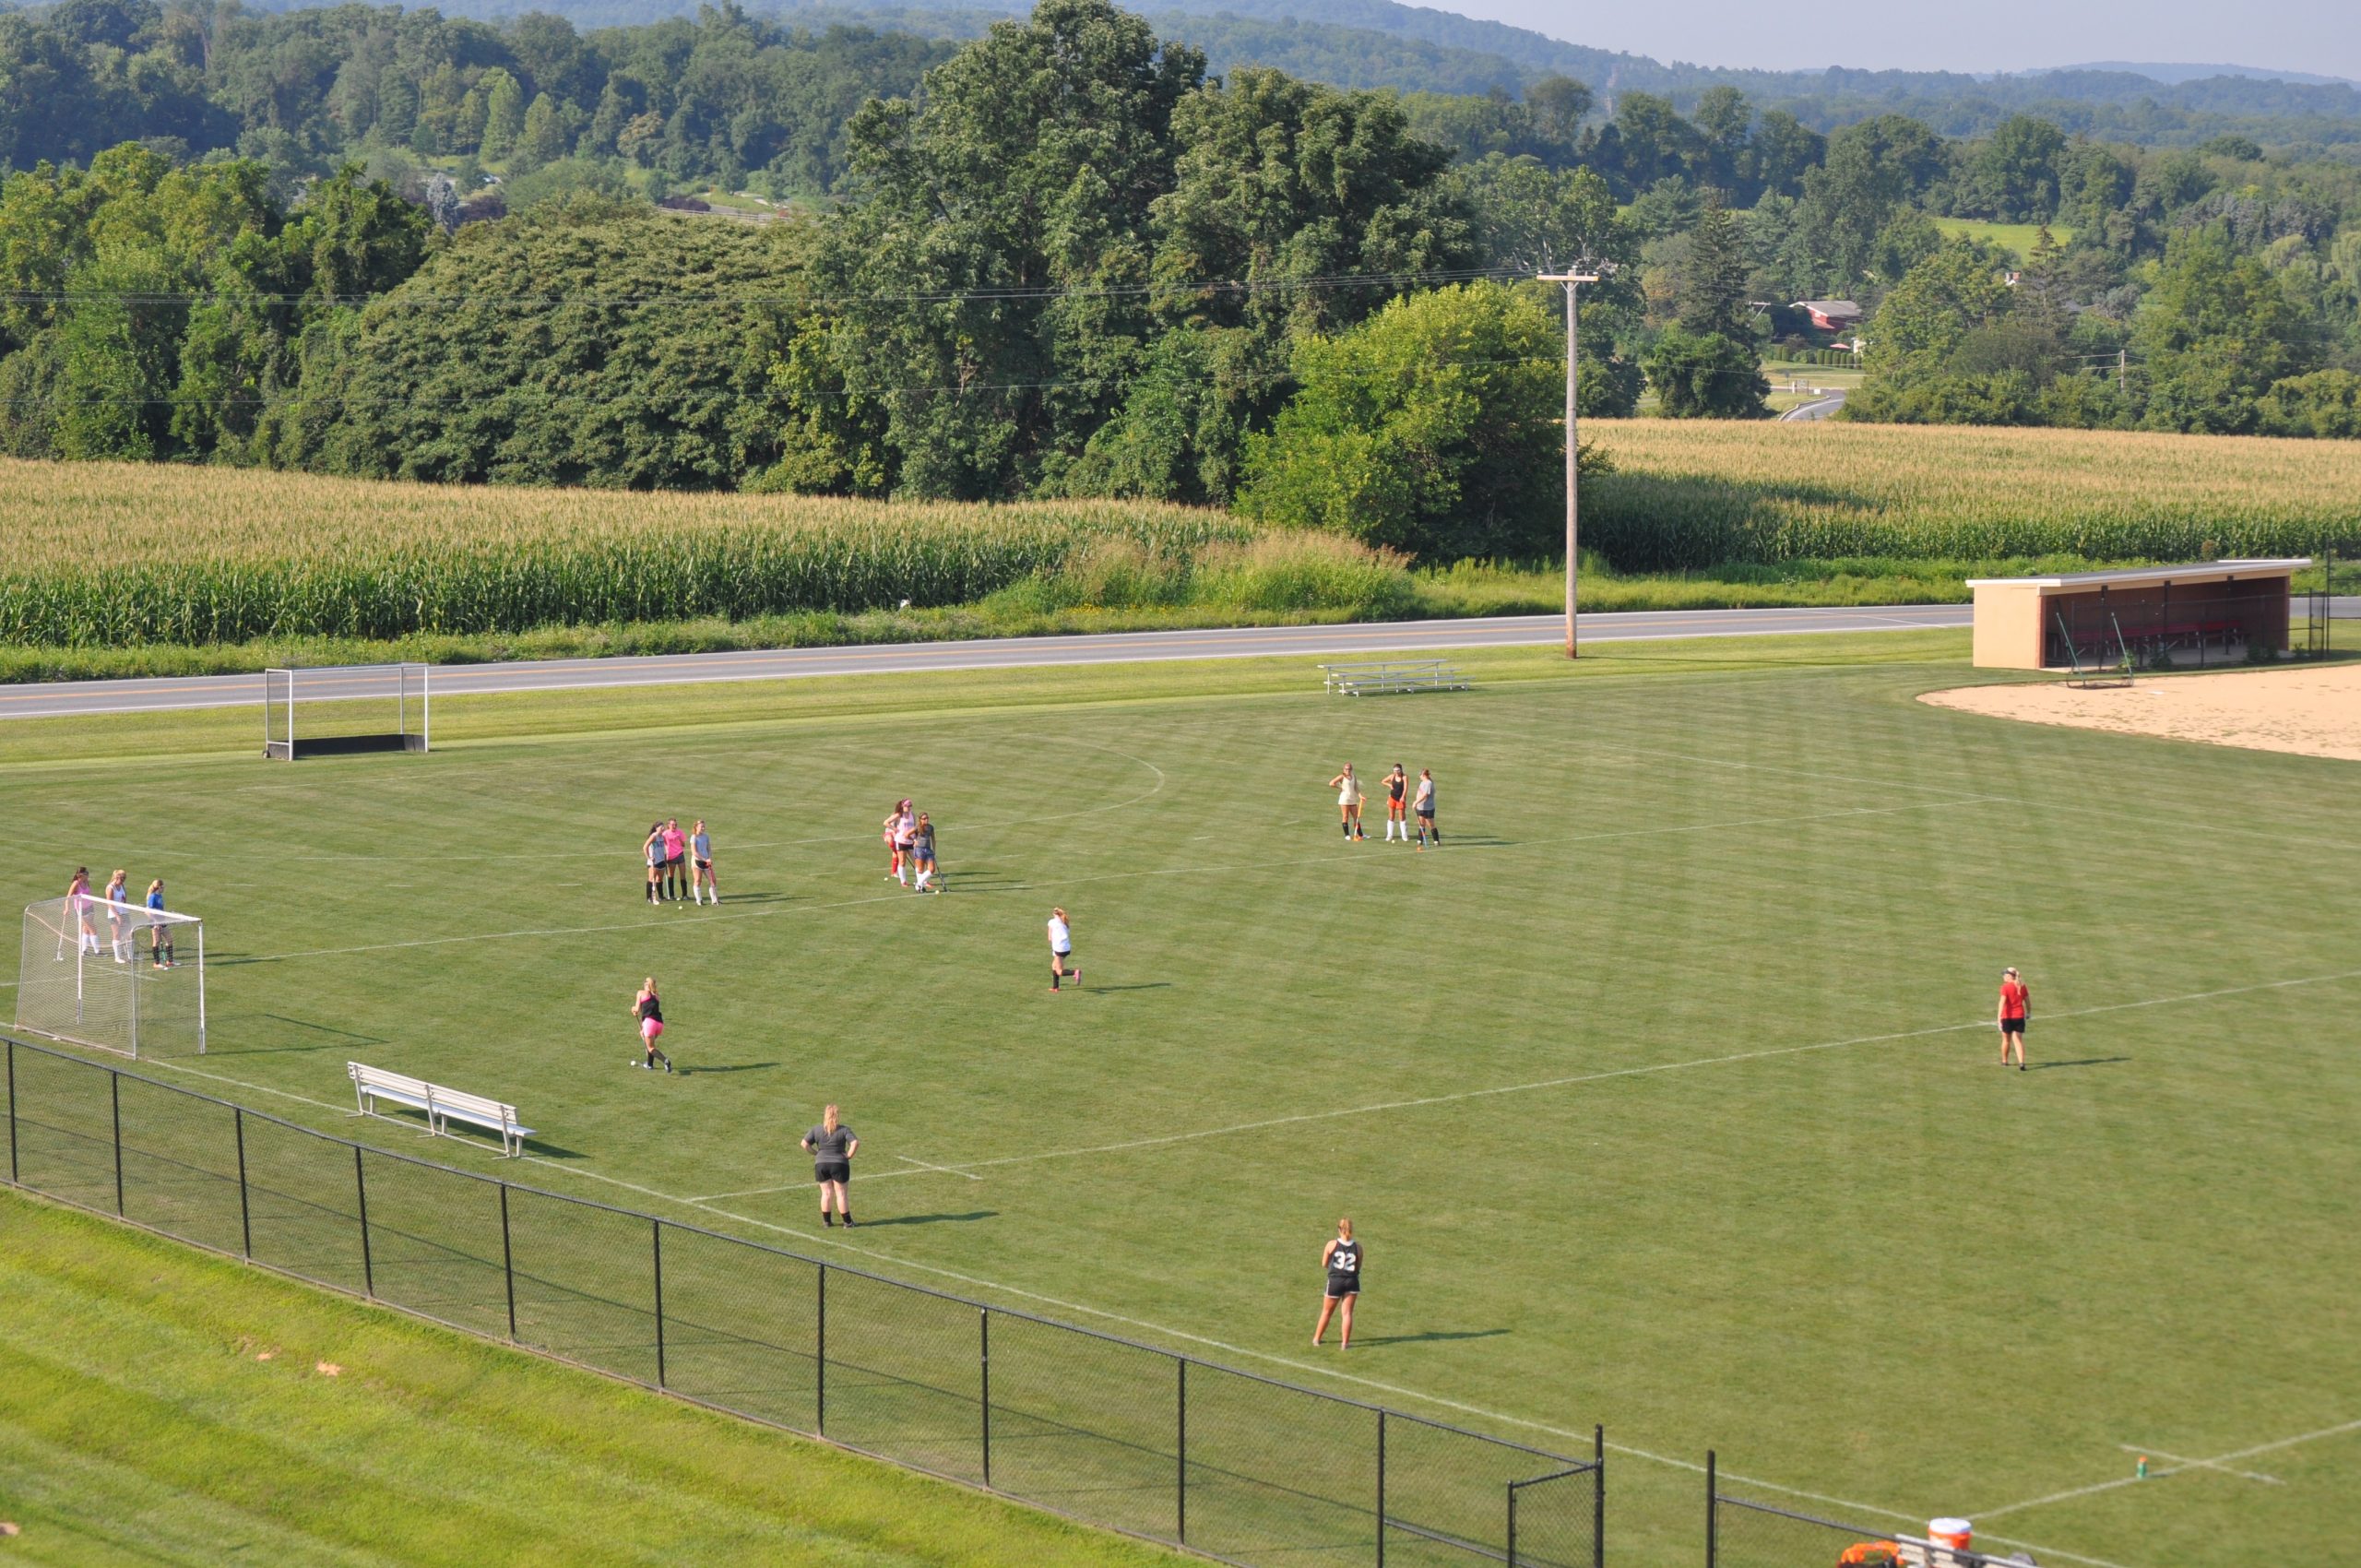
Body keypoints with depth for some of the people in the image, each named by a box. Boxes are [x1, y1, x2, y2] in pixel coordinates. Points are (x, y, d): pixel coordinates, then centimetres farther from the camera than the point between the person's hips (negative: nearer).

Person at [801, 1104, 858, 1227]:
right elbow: (855, 1143, -16)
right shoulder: (844, 1130, -4)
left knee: (826, 1193, 12)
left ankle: (826, 1221, 15)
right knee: (841, 1193, 5)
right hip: (839, 1165, -2)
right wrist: (848, 1156, -5)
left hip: (821, 1165, 2)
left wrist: (816, 1153, 4)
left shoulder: (816, 1130, 2)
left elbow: (804, 1144, -4)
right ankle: (847, 1222, 7)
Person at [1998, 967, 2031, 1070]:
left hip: (2007, 1017, -3)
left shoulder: (2005, 987, -12)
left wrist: (1999, 1018, -21)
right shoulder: (2022, 986, 3)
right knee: (2018, 1040, 3)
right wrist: (2029, 1012, 28)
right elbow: (2028, 1000, 11)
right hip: (2019, 1016, 3)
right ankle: (2021, 1062, -13)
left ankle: (2004, 1061, 31)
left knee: (2006, 1040, 15)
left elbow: (2002, 1003, -19)